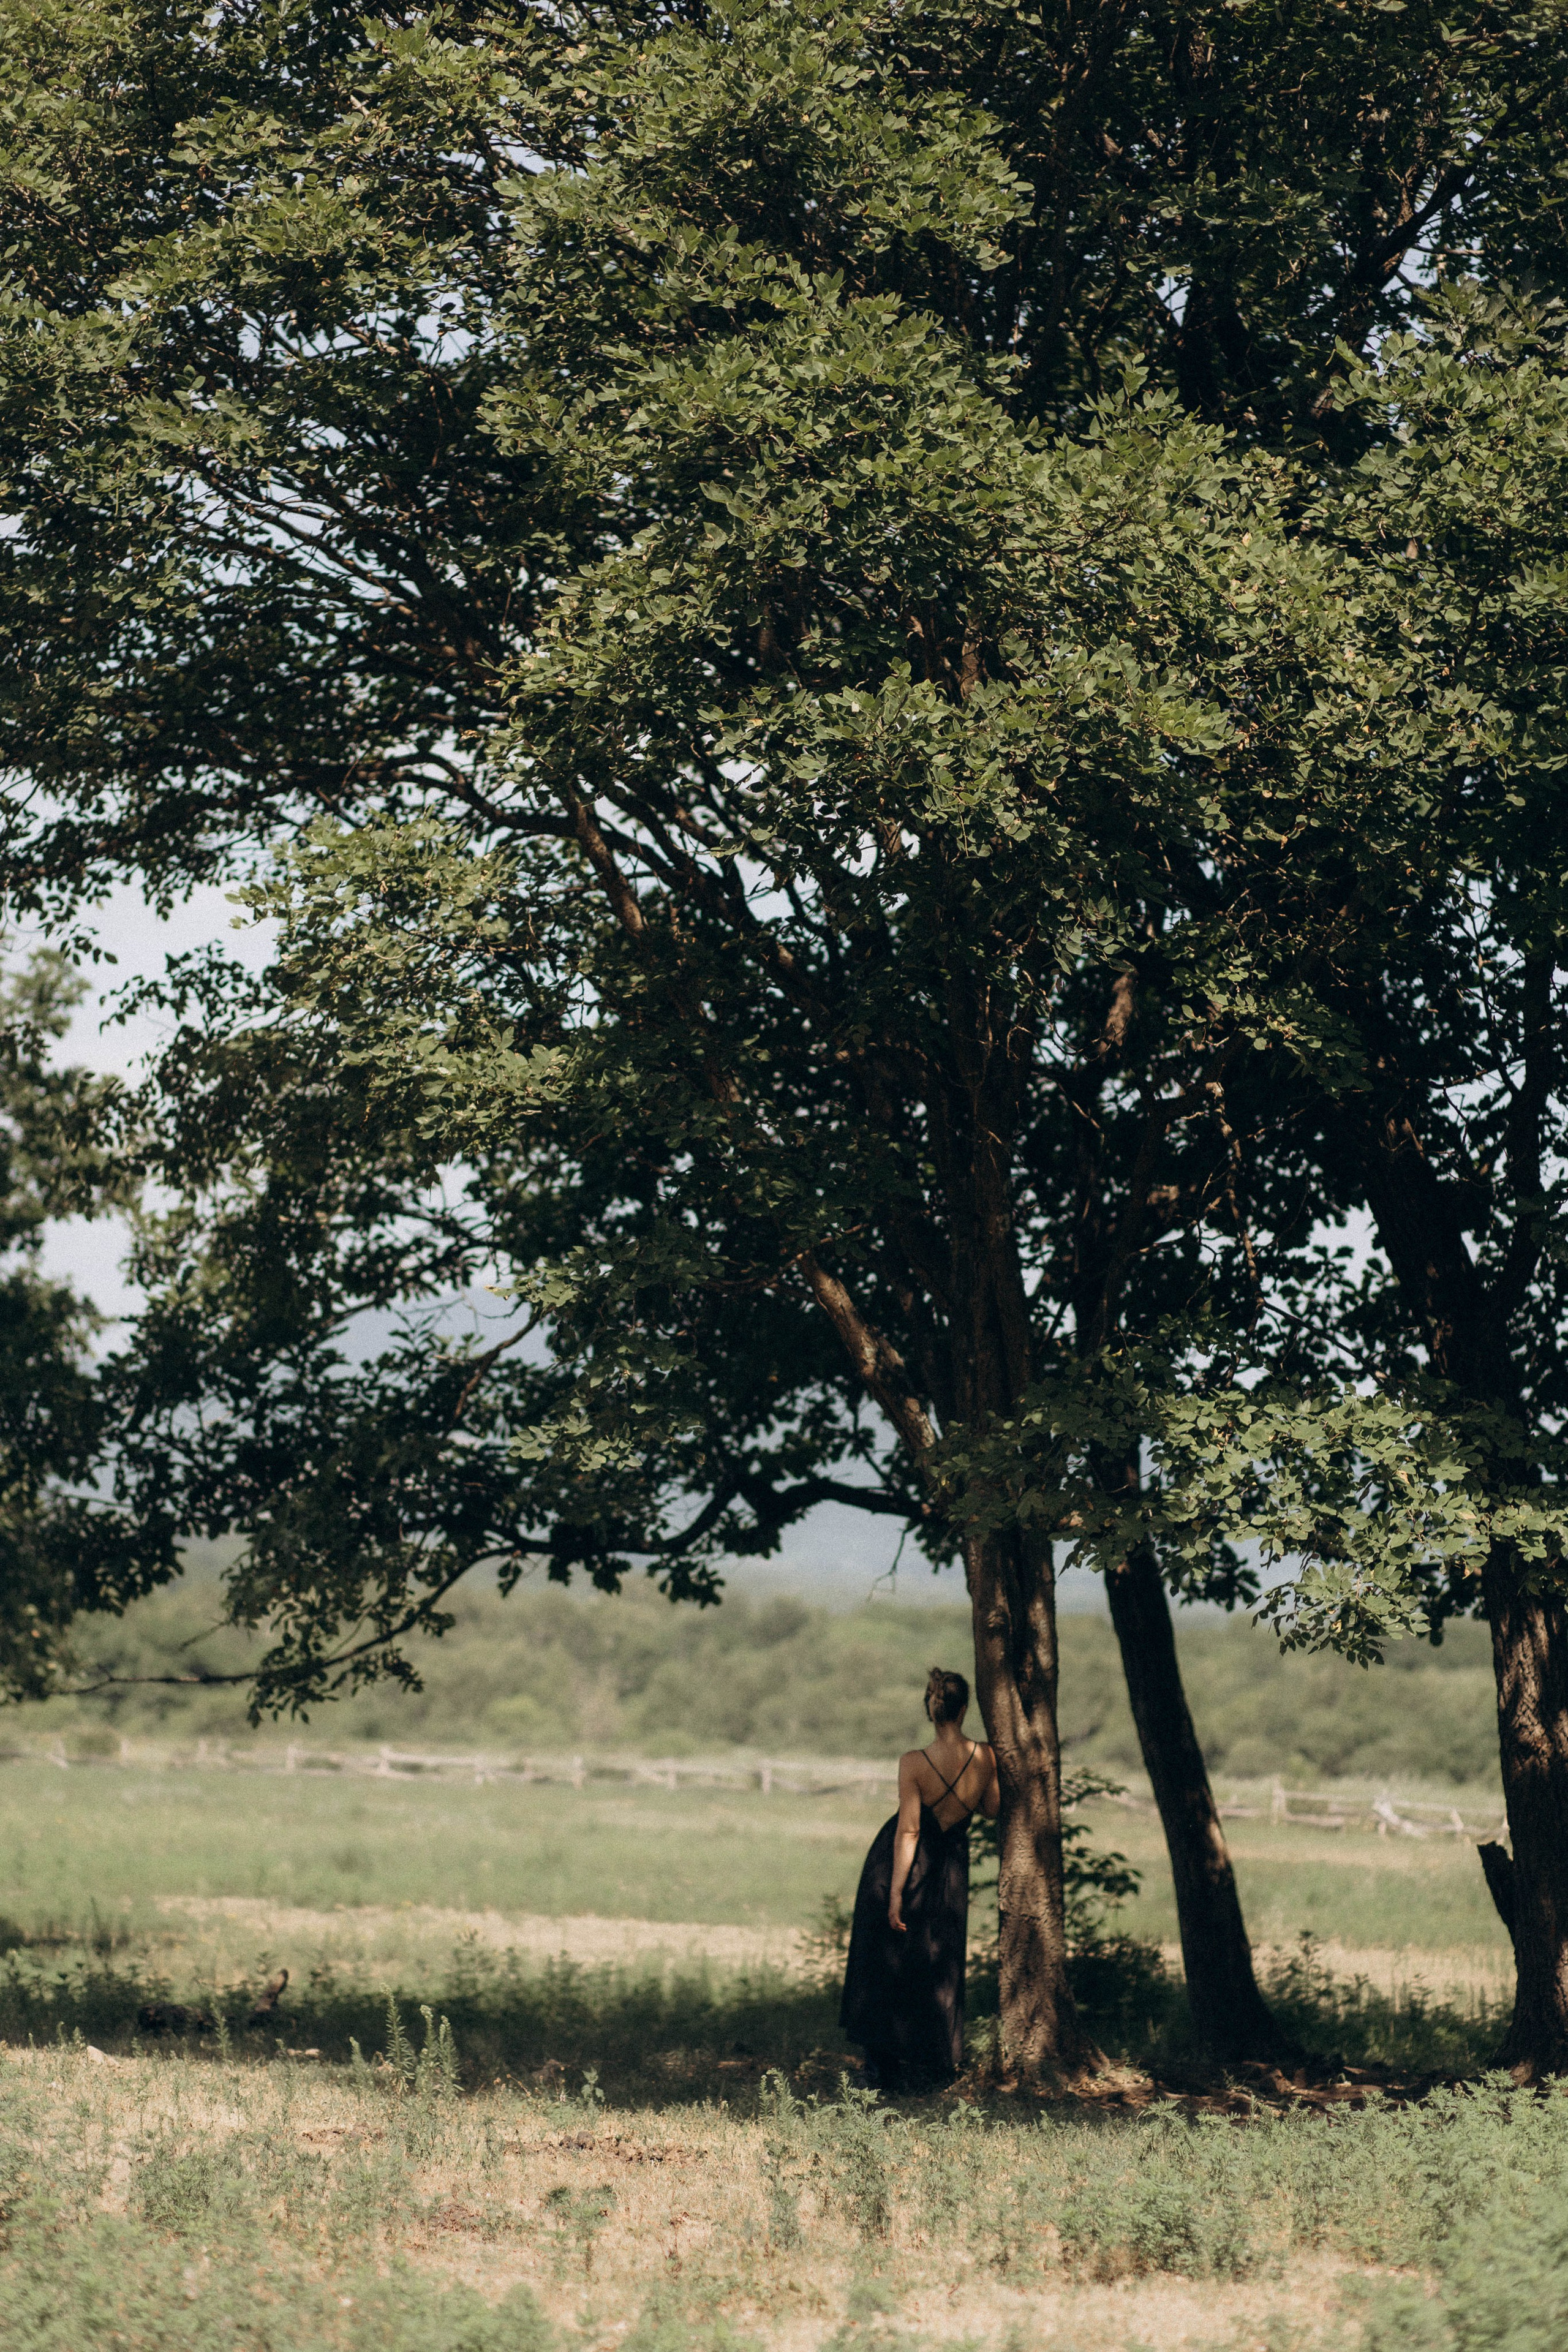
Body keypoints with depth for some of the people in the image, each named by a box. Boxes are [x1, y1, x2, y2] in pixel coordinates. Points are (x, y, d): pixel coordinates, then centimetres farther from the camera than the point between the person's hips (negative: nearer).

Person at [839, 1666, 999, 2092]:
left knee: (888, 1963, 11)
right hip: (949, 1870, 2)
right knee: (939, 1966, 16)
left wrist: (895, 1895, -18)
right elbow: (992, 1809, 2)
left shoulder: (914, 1764, -22)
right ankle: (933, 2066, 20)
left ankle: (885, 2066, 12)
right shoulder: (985, 1758, -15)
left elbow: (908, 1832, -21)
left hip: (897, 1865, -2)